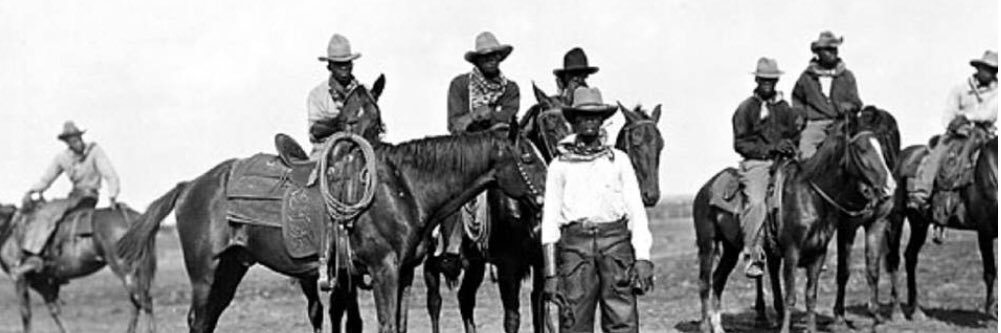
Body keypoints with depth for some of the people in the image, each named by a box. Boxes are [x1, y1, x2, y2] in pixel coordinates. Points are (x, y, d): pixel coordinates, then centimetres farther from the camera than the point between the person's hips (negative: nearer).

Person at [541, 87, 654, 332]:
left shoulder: (619, 160, 11)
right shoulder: (560, 165, 10)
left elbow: (636, 211, 8)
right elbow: (550, 220, 9)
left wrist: (643, 258, -4)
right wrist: (551, 273, 3)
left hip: (615, 241, 0)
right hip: (575, 244, 0)